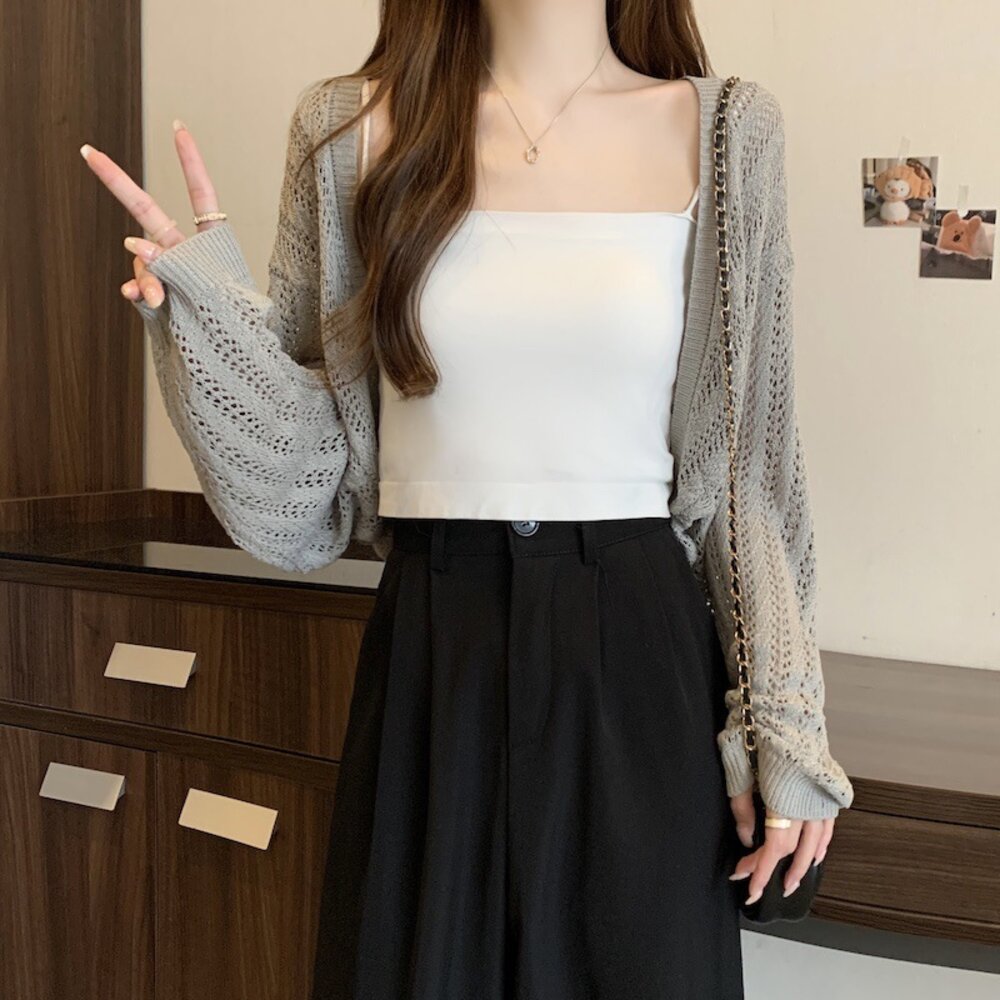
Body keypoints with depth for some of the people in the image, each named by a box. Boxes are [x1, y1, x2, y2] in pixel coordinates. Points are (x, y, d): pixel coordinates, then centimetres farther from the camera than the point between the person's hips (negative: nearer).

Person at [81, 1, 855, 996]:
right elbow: (317, 460, 5)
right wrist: (211, 308, -12)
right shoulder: (350, 128, 3)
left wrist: (782, 724, 0)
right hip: (428, 657, 1)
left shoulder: (722, 130, 2)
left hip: (640, 653, 0)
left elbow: (750, 459, 2)